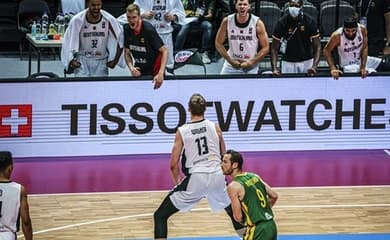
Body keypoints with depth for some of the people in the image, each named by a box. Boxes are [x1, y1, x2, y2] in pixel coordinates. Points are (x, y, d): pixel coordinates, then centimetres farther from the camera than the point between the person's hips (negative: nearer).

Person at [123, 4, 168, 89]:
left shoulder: (149, 29, -23)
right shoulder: (127, 29, -6)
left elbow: (164, 51, -22)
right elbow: (127, 53, 5)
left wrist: (160, 74, -33)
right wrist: (131, 68, -16)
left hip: (154, 72, -5)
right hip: (138, 71, 5)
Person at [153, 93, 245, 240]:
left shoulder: (182, 131, 0)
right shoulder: (215, 127, 6)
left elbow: (174, 165, 0)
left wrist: (178, 183, 18)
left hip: (196, 178, -3)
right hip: (217, 177, 3)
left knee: (160, 216, 5)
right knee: (233, 210, 32)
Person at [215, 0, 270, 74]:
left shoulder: (257, 23, -11)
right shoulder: (227, 21, -7)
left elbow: (265, 48, -6)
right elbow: (218, 43, 2)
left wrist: (251, 62, -14)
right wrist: (230, 61, -8)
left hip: (250, 68, -1)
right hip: (231, 65, 1)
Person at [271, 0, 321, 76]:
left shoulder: (309, 22, -13)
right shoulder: (282, 22, -13)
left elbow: (317, 47, -12)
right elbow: (274, 48, -10)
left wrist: (314, 66, -28)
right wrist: (274, 69, -24)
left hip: (306, 61, 0)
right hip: (288, 62, 0)